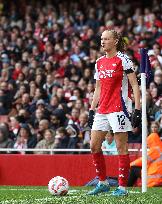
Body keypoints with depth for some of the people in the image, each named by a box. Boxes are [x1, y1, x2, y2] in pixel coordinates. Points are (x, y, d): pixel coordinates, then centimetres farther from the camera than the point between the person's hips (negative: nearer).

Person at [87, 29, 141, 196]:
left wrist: (137, 109, -15)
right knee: (94, 146, 3)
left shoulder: (123, 60, -6)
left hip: (119, 108, -7)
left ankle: (122, 187, -1)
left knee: (121, 147, -4)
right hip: (102, 110, 7)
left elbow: (135, 85, -8)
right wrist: (92, 110, 14)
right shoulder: (99, 62, 14)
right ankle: (102, 183, 14)